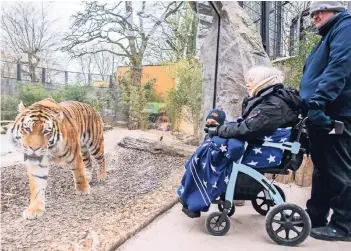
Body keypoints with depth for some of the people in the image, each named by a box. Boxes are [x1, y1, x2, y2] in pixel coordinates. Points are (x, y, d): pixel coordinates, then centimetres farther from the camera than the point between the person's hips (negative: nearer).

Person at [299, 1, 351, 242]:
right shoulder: (331, 33, 25)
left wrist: (317, 102, -28)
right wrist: (308, 103, 25)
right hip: (322, 113, 10)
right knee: (322, 167, 13)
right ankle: (315, 216, 22)